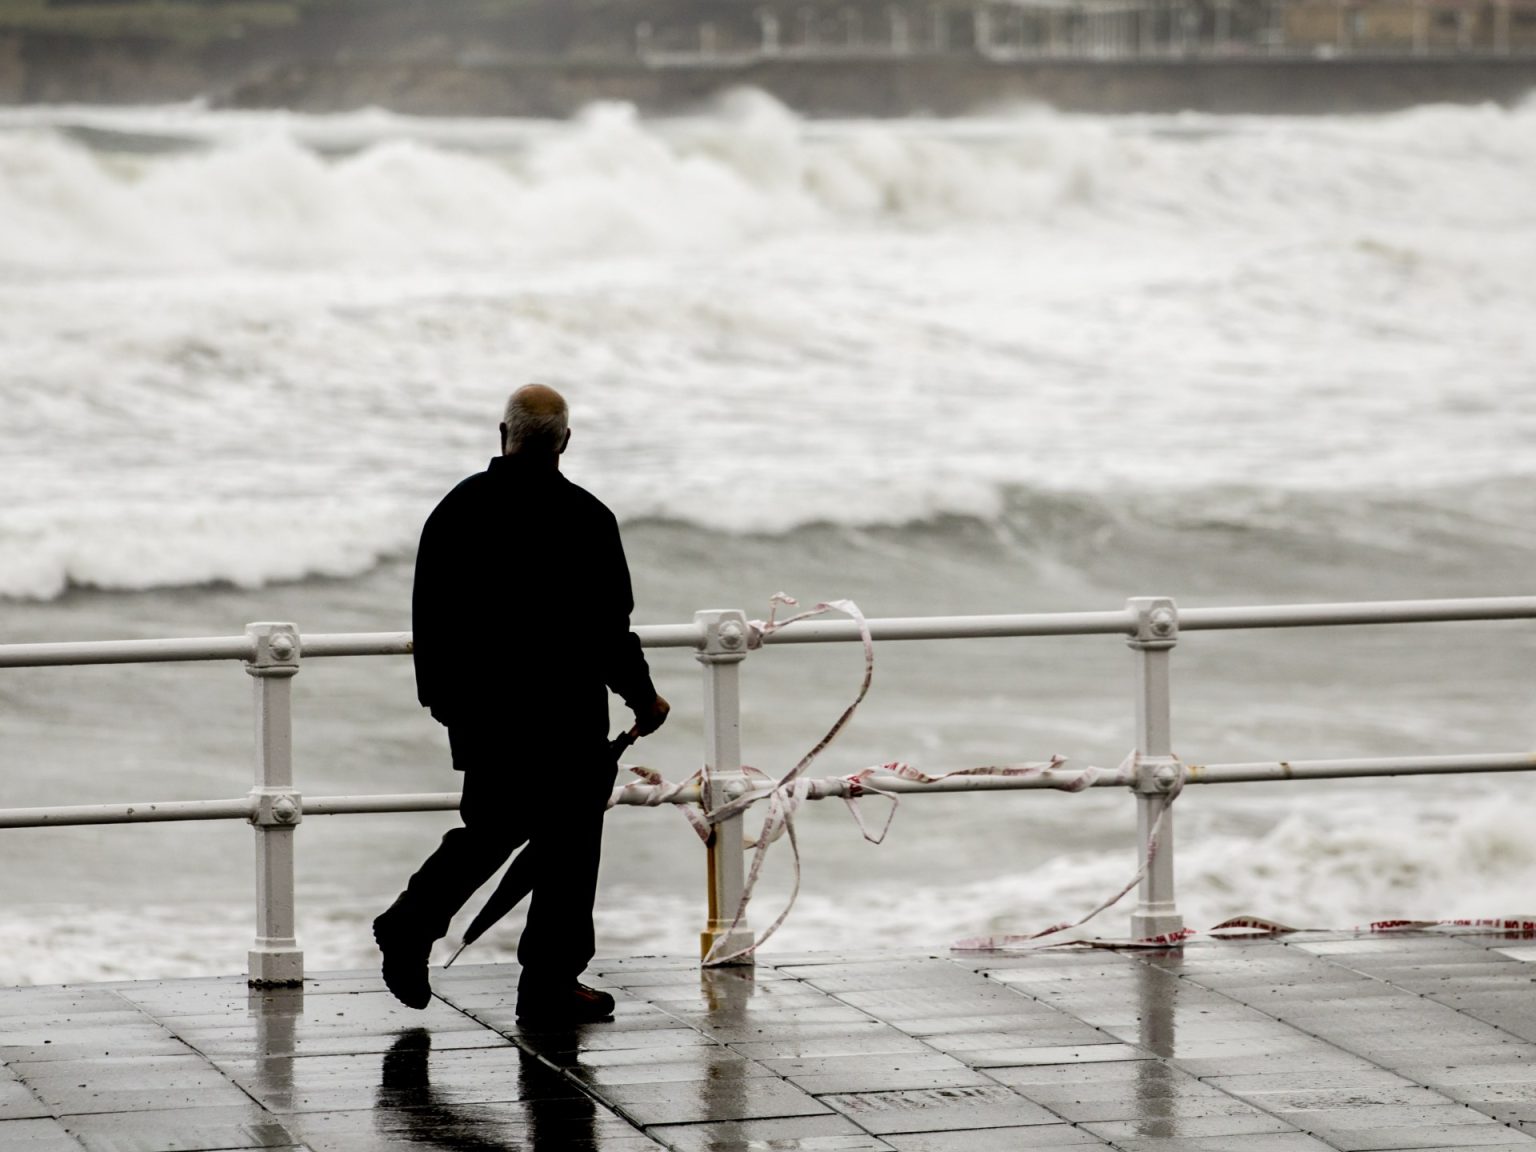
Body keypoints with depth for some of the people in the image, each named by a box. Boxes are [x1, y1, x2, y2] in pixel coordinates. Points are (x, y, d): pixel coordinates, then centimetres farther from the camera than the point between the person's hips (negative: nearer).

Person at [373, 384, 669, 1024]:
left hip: (477, 708, 5)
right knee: (567, 840, 5)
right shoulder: (585, 519, -12)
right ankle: (549, 983, 8)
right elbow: (609, 628, -10)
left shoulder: (458, 509, 2)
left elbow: (428, 617, 9)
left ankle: (413, 922, 4)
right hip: (564, 709, -5)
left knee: (492, 824, 20)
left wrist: (438, 695, 22)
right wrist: (641, 697, 5)